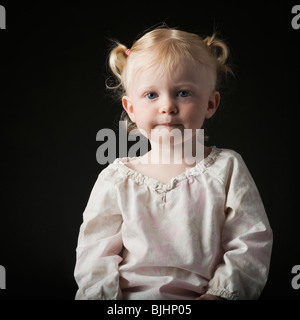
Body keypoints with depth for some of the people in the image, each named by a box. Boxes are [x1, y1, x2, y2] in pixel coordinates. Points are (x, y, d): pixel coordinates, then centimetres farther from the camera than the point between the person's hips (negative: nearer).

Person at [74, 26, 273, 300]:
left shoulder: (227, 169, -2)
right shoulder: (116, 179, 1)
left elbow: (252, 243, -2)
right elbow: (95, 252, 3)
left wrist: (221, 293, -14)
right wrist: (103, 294, -14)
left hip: (198, 296, 0)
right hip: (129, 297, 1)